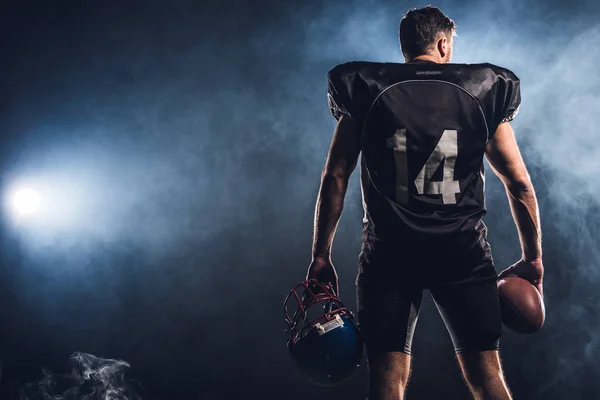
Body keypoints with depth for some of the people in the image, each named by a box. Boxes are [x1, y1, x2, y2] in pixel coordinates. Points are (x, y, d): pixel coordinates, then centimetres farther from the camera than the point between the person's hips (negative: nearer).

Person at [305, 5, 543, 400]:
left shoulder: (365, 92, 4)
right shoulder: (484, 93, 6)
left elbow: (335, 178, 0)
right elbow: (519, 183, 6)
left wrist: (321, 256, 4)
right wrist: (532, 258, 15)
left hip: (389, 253, 0)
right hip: (464, 253, 1)